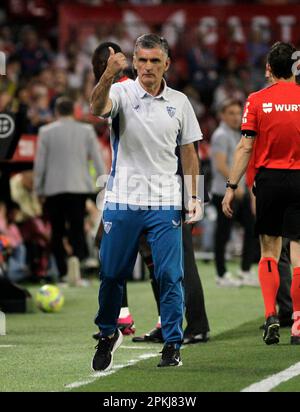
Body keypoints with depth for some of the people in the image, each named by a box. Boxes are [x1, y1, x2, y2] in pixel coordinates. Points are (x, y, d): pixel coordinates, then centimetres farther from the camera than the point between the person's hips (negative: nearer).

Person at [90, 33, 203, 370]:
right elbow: (97, 107, -28)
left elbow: (189, 153, 13)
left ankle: (172, 346, 4)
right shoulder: (122, 93, -4)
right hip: (122, 202, -1)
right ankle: (108, 334, 27)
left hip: (165, 204, 1)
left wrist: (194, 197, 6)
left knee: (170, 276, -4)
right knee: (111, 275, 5)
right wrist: (108, 75, -46)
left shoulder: (179, 102, 6)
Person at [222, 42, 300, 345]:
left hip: (268, 178, 0)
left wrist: (231, 187, 0)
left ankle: (270, 314, -2)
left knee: (269, 251, 11)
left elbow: (245, 147, -4)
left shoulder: (257, 101, -1)